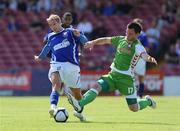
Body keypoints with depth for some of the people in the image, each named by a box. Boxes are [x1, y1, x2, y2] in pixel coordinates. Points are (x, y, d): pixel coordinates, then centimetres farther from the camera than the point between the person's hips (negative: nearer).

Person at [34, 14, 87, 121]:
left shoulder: (70, 32, 6)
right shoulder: (50, 37, 18)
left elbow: (84, 41, -2)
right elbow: (47, 47, 38)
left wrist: (78, 35, -23)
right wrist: (40, 57, 53)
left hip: (72, 65, -1)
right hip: (56, 65, 1)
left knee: (77, 92, 9)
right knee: (56, 84, -30)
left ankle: (80, 113, 33)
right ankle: (53, 107, -51)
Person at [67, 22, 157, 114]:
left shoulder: (137, 46, -13)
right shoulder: (121, 39, 5)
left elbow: (144, 55, -32)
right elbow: (106, 40, 16)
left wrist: (150, 58, -55)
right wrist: (93, 42, 1)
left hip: (126, 78, -5)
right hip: (113, 75, 5)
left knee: (134, 108, -1)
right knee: (97, 86, -20)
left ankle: (148, 101, 32)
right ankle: (79, 105, -36)